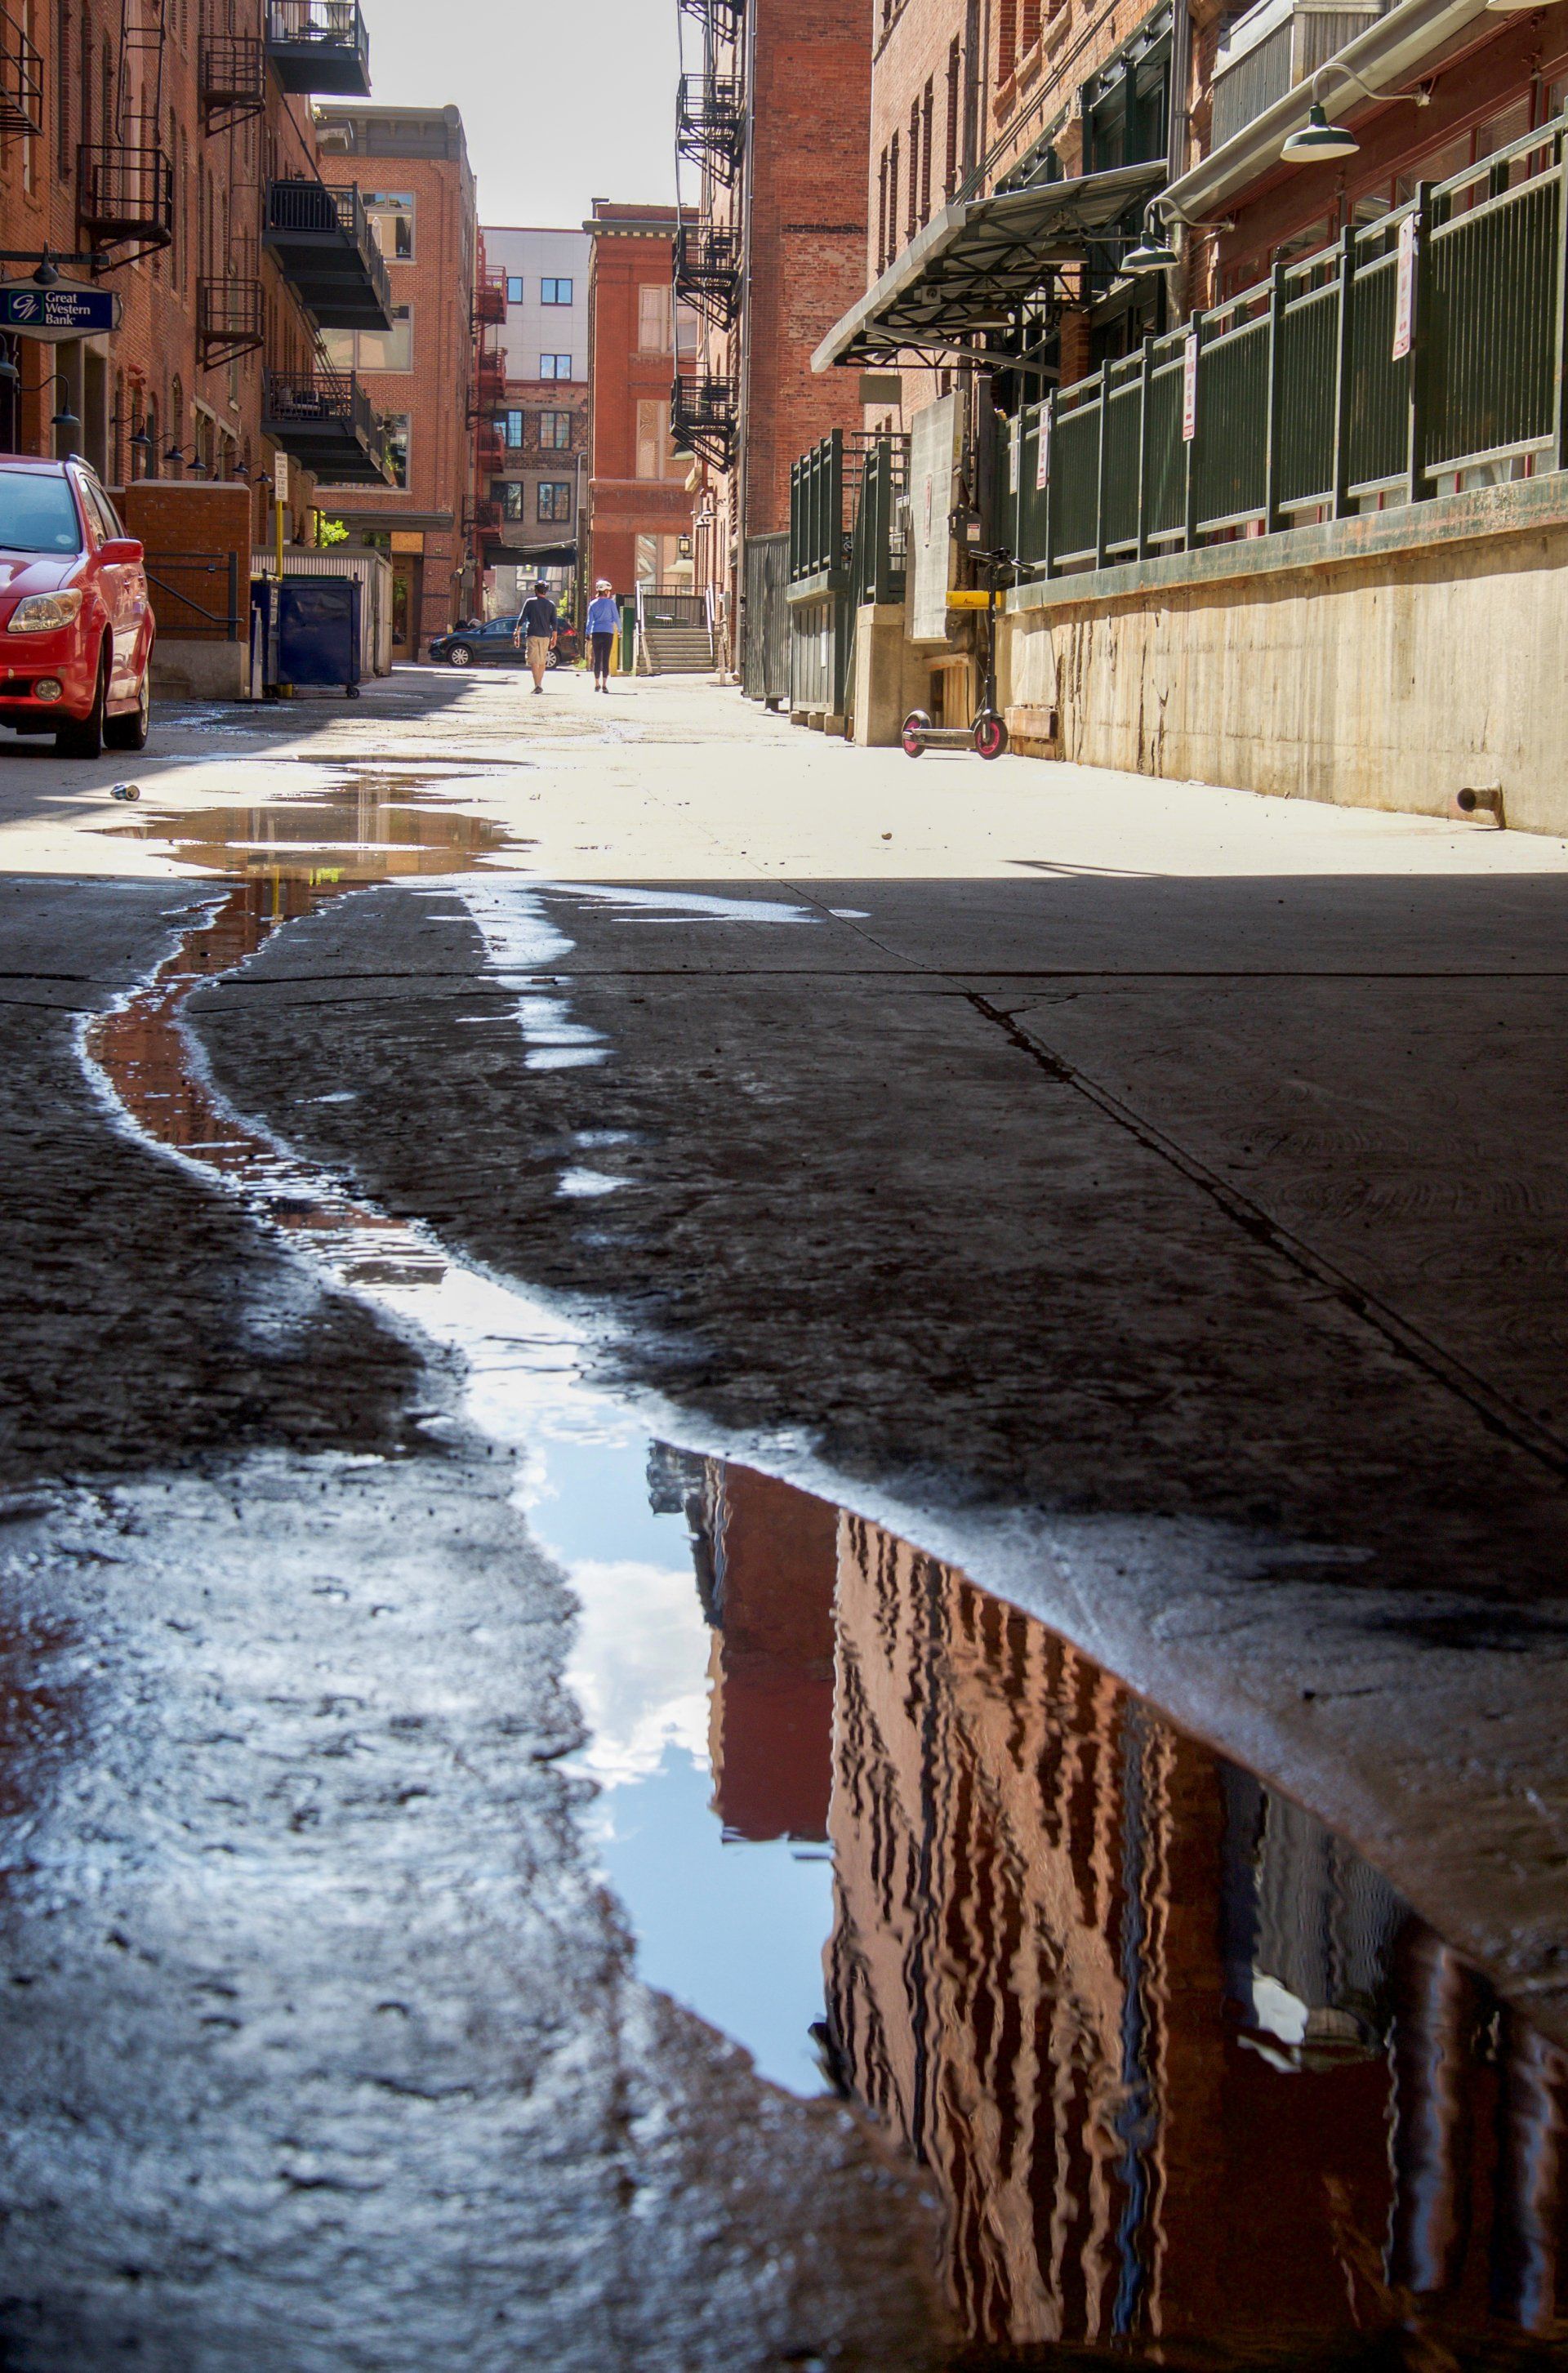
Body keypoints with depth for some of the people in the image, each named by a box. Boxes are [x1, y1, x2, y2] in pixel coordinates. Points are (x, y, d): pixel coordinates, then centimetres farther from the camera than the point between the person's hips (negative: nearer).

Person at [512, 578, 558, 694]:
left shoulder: (530, 602, 0)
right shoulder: (551, 604, 8)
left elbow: (522, 619, -4)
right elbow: (554, 623, 6)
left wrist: (517, 633, 0)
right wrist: (554, 637, 12)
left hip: (532, 635, -3)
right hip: (545, 636, 3)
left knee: (534, 661, -7)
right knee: (542, 661, 14)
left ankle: (537, 685, -20)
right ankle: (540, 685, 21)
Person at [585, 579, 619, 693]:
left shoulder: (593, 604, 5)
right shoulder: (611, 603, -2)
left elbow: (590, 620, 5)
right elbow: (616, 618, 2)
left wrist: (588, 634, 9)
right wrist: (619, 630, 16)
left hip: (596, 633, 2)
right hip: (608, 633, -2)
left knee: (597, 659, 8)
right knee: (606, 659, -1)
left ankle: (597, 684, 10)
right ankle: (604, 685, -5)